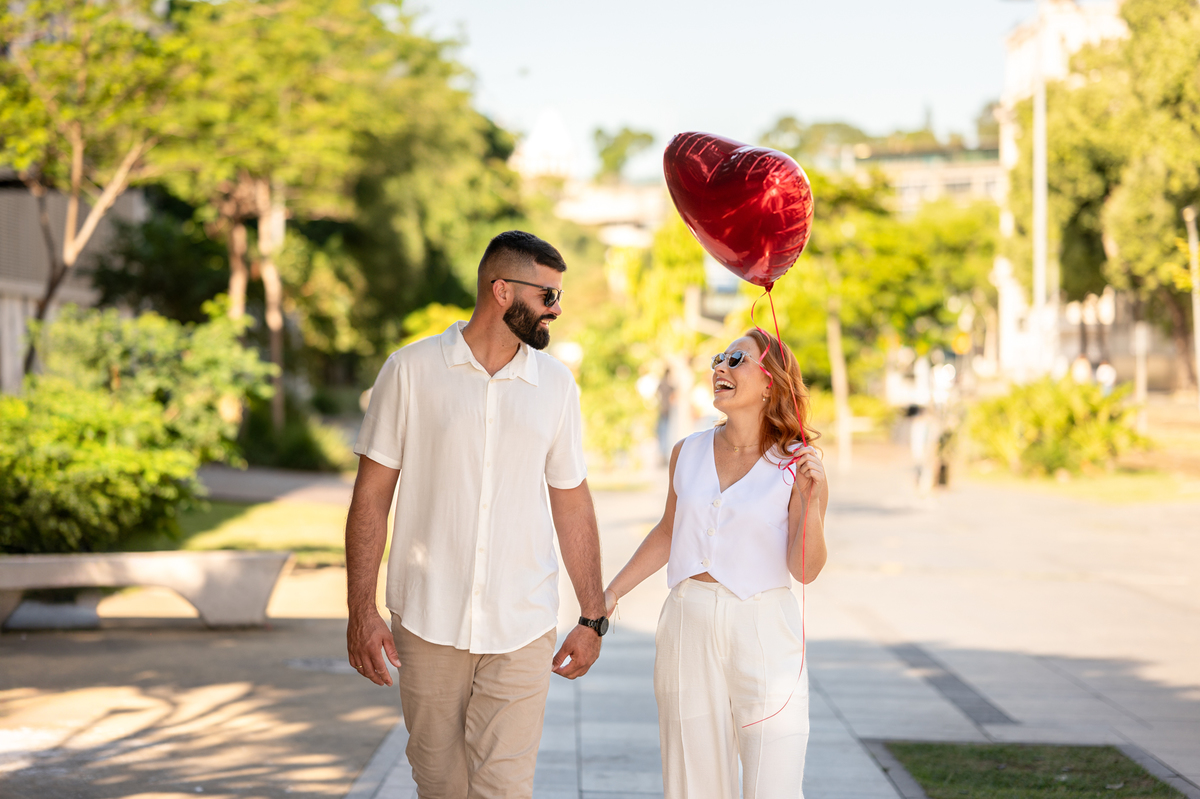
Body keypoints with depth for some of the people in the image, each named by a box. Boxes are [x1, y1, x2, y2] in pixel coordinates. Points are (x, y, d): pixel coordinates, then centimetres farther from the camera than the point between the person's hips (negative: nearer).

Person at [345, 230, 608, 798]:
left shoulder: (556, 384, 7)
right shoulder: (411, 370, -1)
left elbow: (571, 502, 13)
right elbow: (372, 497, 0)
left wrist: (593, 617, 12)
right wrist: (361, 611, -6)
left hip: (522, 630, 1)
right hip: (427, 624, -1)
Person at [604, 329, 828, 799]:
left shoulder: (797, 465, -5)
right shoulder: (688, 454, 5)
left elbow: (805, 570, -7)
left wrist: (811, 500, -20)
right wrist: (610, 595, 20)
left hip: (763, 633, -3)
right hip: (689, 622, 4)